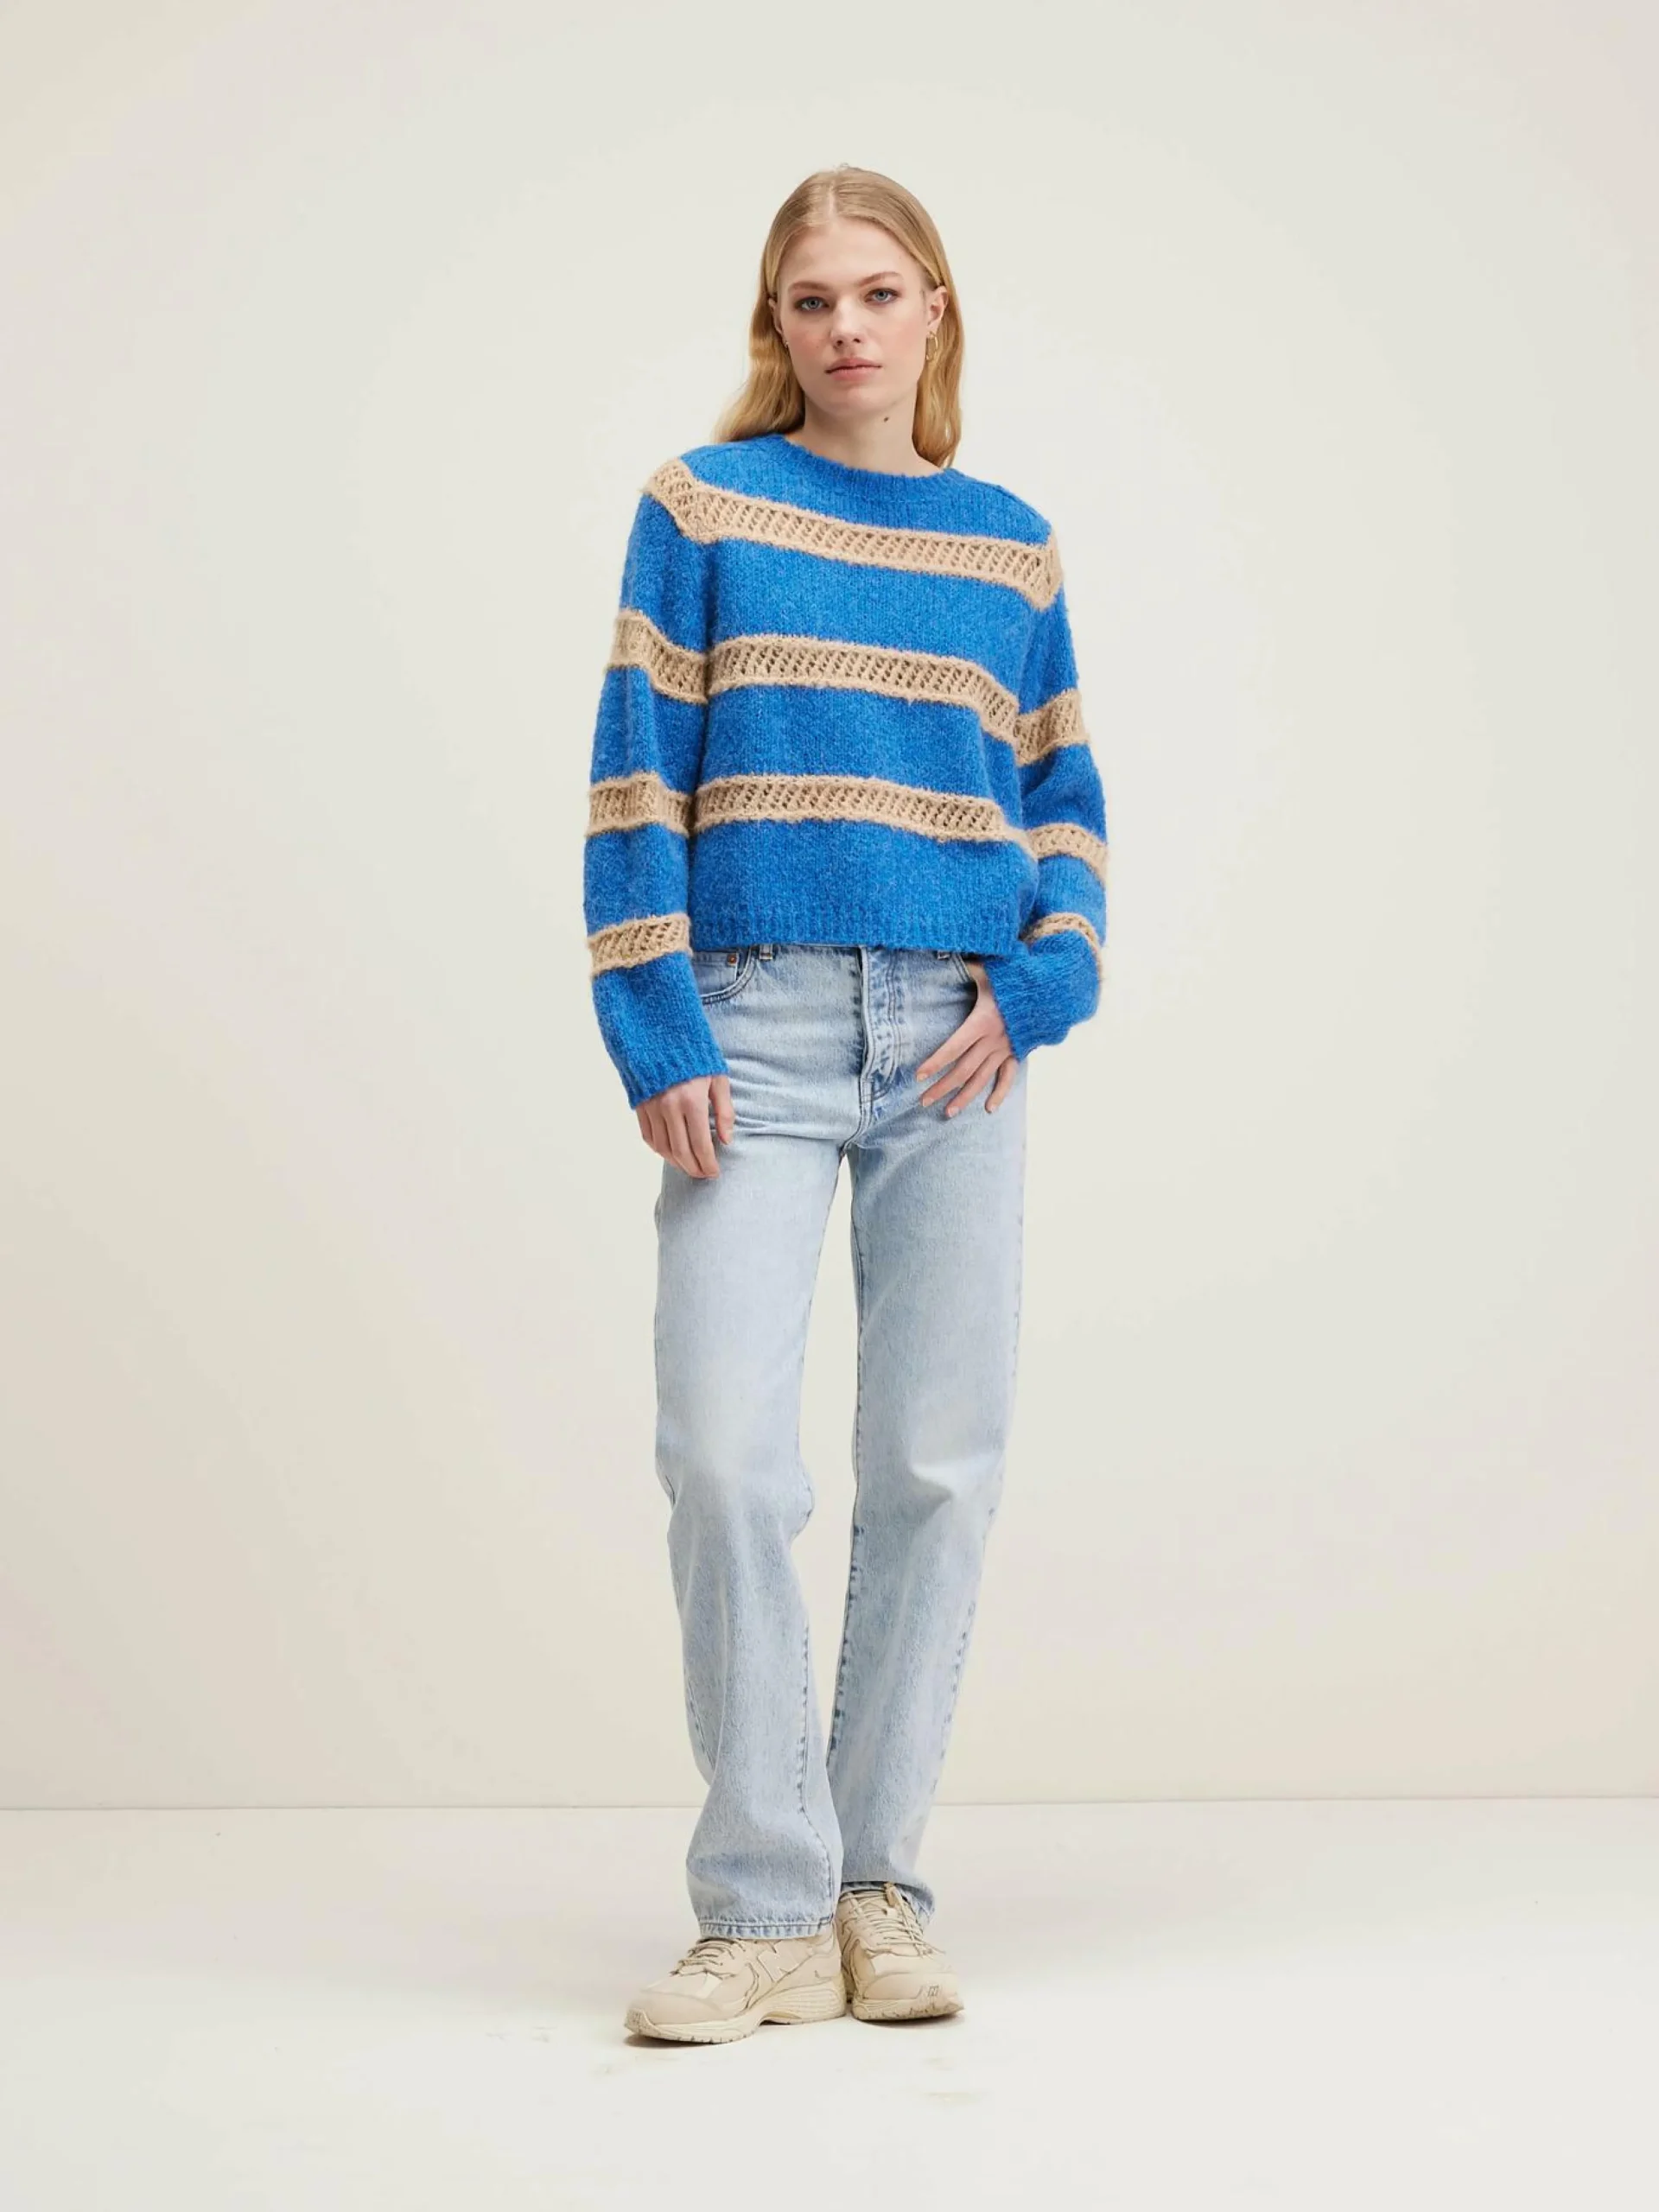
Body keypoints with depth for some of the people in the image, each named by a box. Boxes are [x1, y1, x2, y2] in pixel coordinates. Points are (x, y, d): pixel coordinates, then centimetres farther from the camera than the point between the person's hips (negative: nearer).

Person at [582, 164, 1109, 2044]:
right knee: (727, 1457, -11)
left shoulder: (1009, 546, 13)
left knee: (938, 1469, 3)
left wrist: (1037, 991, -3)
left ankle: (877, 1887, 15)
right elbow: (636, 784, 1)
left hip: (955, 1043, 3)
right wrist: (657, 1035, -7)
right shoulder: (701, 508, 5)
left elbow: (1065, 805, 14)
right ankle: (765, 1913, -1)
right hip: (758, 1031, -2)